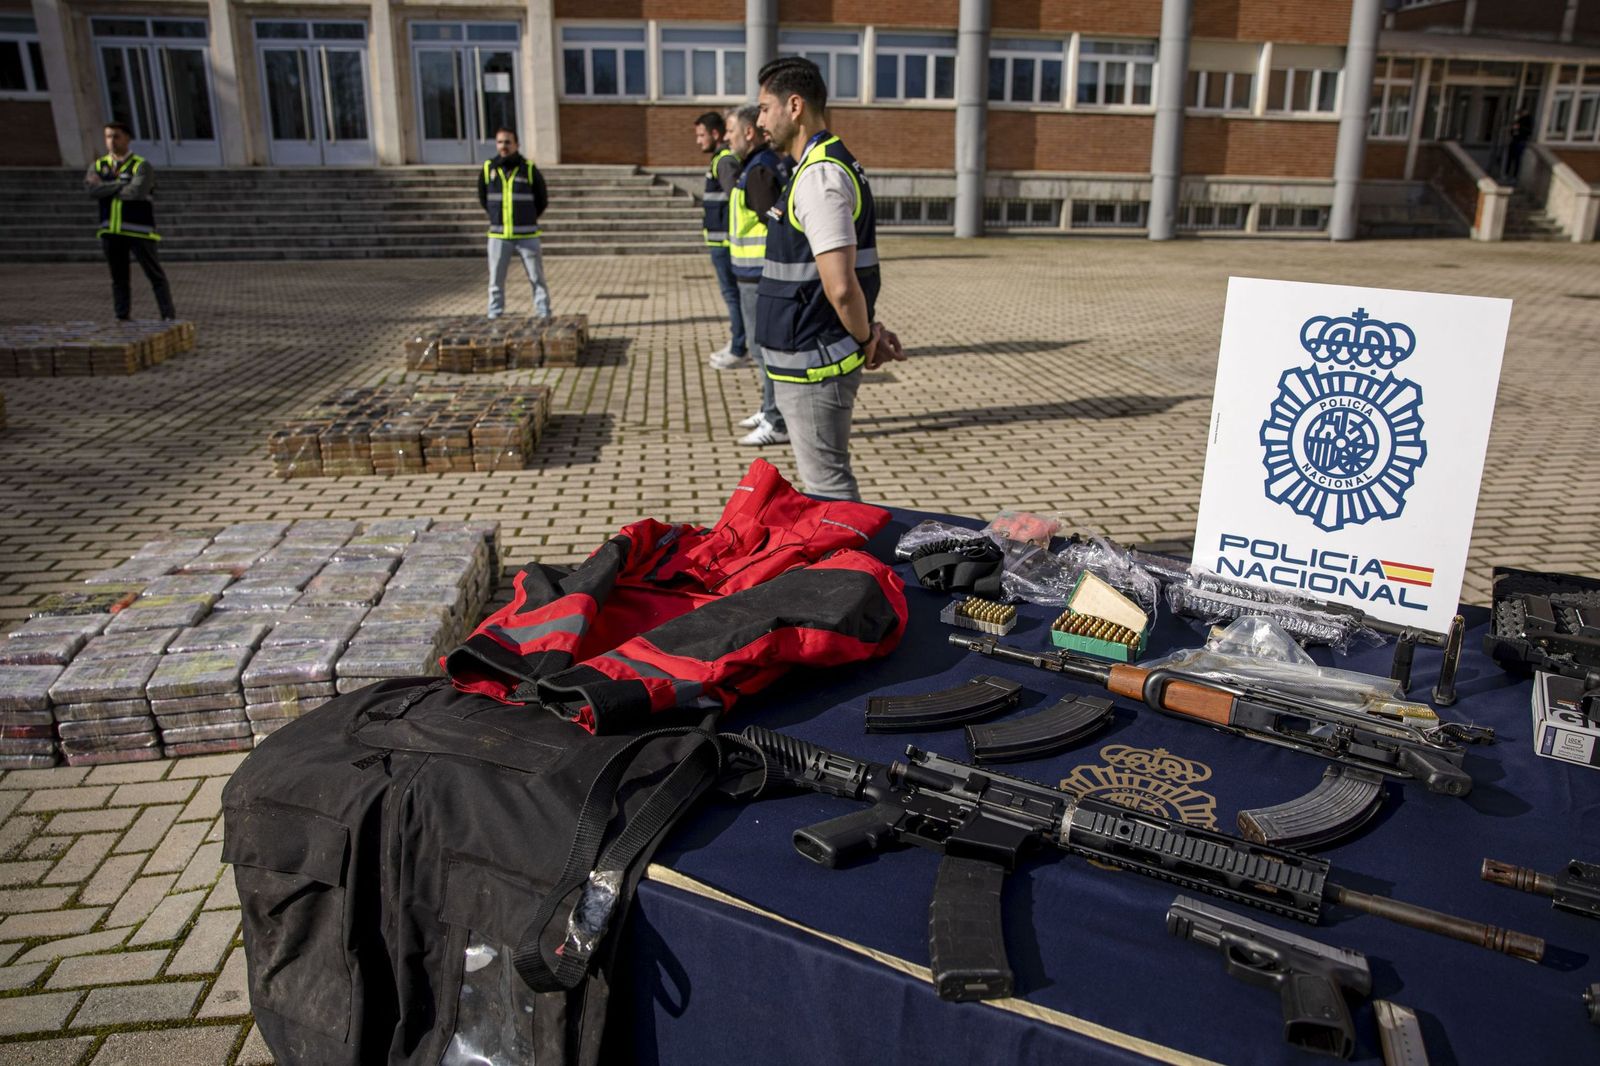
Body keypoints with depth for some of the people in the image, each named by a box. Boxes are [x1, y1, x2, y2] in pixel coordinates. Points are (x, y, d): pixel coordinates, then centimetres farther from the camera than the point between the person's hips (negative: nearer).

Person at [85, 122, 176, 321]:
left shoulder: (141, 165, -2)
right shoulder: (98, 165, 11)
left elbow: (137, 191, -20)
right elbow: (92, 189, -8)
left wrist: (107, 189, -7)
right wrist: (122, 183, -13)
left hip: (138, 230, -4)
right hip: (111, 231, 5)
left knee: (155, 275, -1)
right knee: (118, 278, 9)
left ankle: (169, 317, 1)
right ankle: (122, 319, 14)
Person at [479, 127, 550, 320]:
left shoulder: (529, 169, -3)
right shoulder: (488, 168, 3)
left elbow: (543, 199, 7)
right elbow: (483, 198, 17)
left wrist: (528, 219, 8)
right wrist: (495, 217, 14)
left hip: (527, 236, -2)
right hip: (498, 236, 2)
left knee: (537, 278, 2)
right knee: (496, 280, 6)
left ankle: (544, 315, 9)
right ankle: (494, 317, 14)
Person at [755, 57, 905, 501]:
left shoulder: (818, 177, -20)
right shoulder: (832, 165, 14)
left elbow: (840, 287, -27)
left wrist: (865, 339, -11)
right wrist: (869, 333, 10)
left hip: (814, 366, -11)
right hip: (810, 361, 11)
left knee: (829, 488, -1)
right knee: (827, 481, 21)